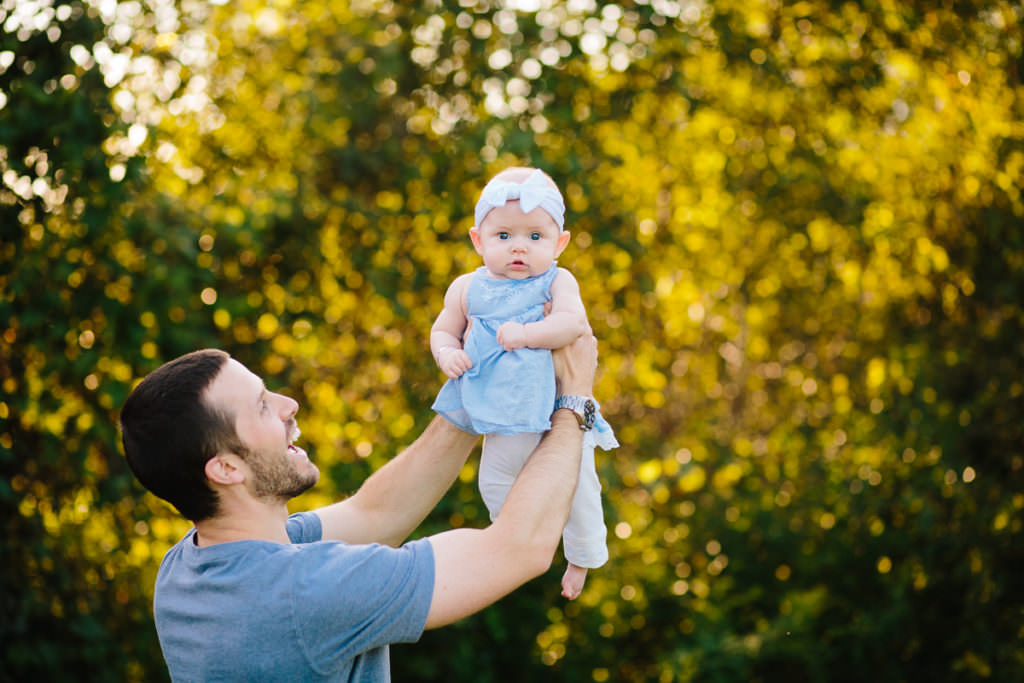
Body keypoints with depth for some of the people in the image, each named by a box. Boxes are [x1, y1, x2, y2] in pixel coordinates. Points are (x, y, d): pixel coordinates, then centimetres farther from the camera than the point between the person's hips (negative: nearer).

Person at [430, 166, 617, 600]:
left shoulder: (556, 282, -8)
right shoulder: (467, 289, 1)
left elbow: (572, 322, -23)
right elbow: (443, 331, 9)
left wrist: (526, 333, -30)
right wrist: (448, 354, -12)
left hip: (564, 407, -3)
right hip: (508, 416, 3)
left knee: (576, 484, 2)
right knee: (494, 482, 13)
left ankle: (583, 556, 28)